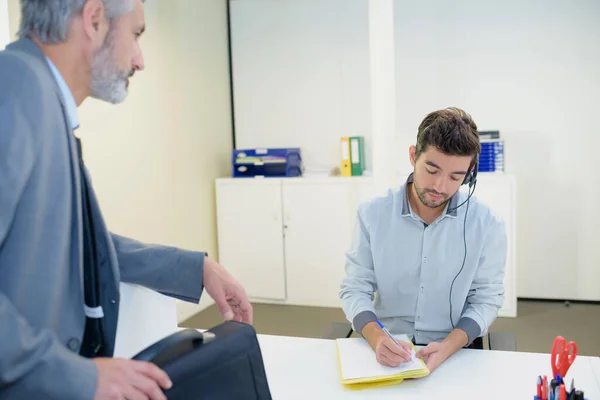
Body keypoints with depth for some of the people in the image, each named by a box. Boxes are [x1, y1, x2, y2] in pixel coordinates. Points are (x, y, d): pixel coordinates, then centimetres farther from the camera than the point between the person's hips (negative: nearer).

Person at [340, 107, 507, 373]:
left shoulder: (487, 224, -6)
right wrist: (377, 338, -22)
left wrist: (447, 346, -18)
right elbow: (354, 289, -4)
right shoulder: (372, 214, -6)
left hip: (454, 353, 1)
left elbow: (486, 299, -1)